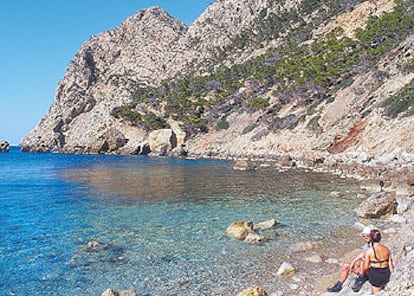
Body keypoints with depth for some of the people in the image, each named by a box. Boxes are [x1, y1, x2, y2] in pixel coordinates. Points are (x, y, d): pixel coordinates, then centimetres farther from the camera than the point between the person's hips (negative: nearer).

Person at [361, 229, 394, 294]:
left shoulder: (369, 251, -16)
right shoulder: (386, 249, -5)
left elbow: (366, 267, -11)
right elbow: (390, 264, 0)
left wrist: (363, 272, 11)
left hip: (375, 275, -5)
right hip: (386, 274, 5)